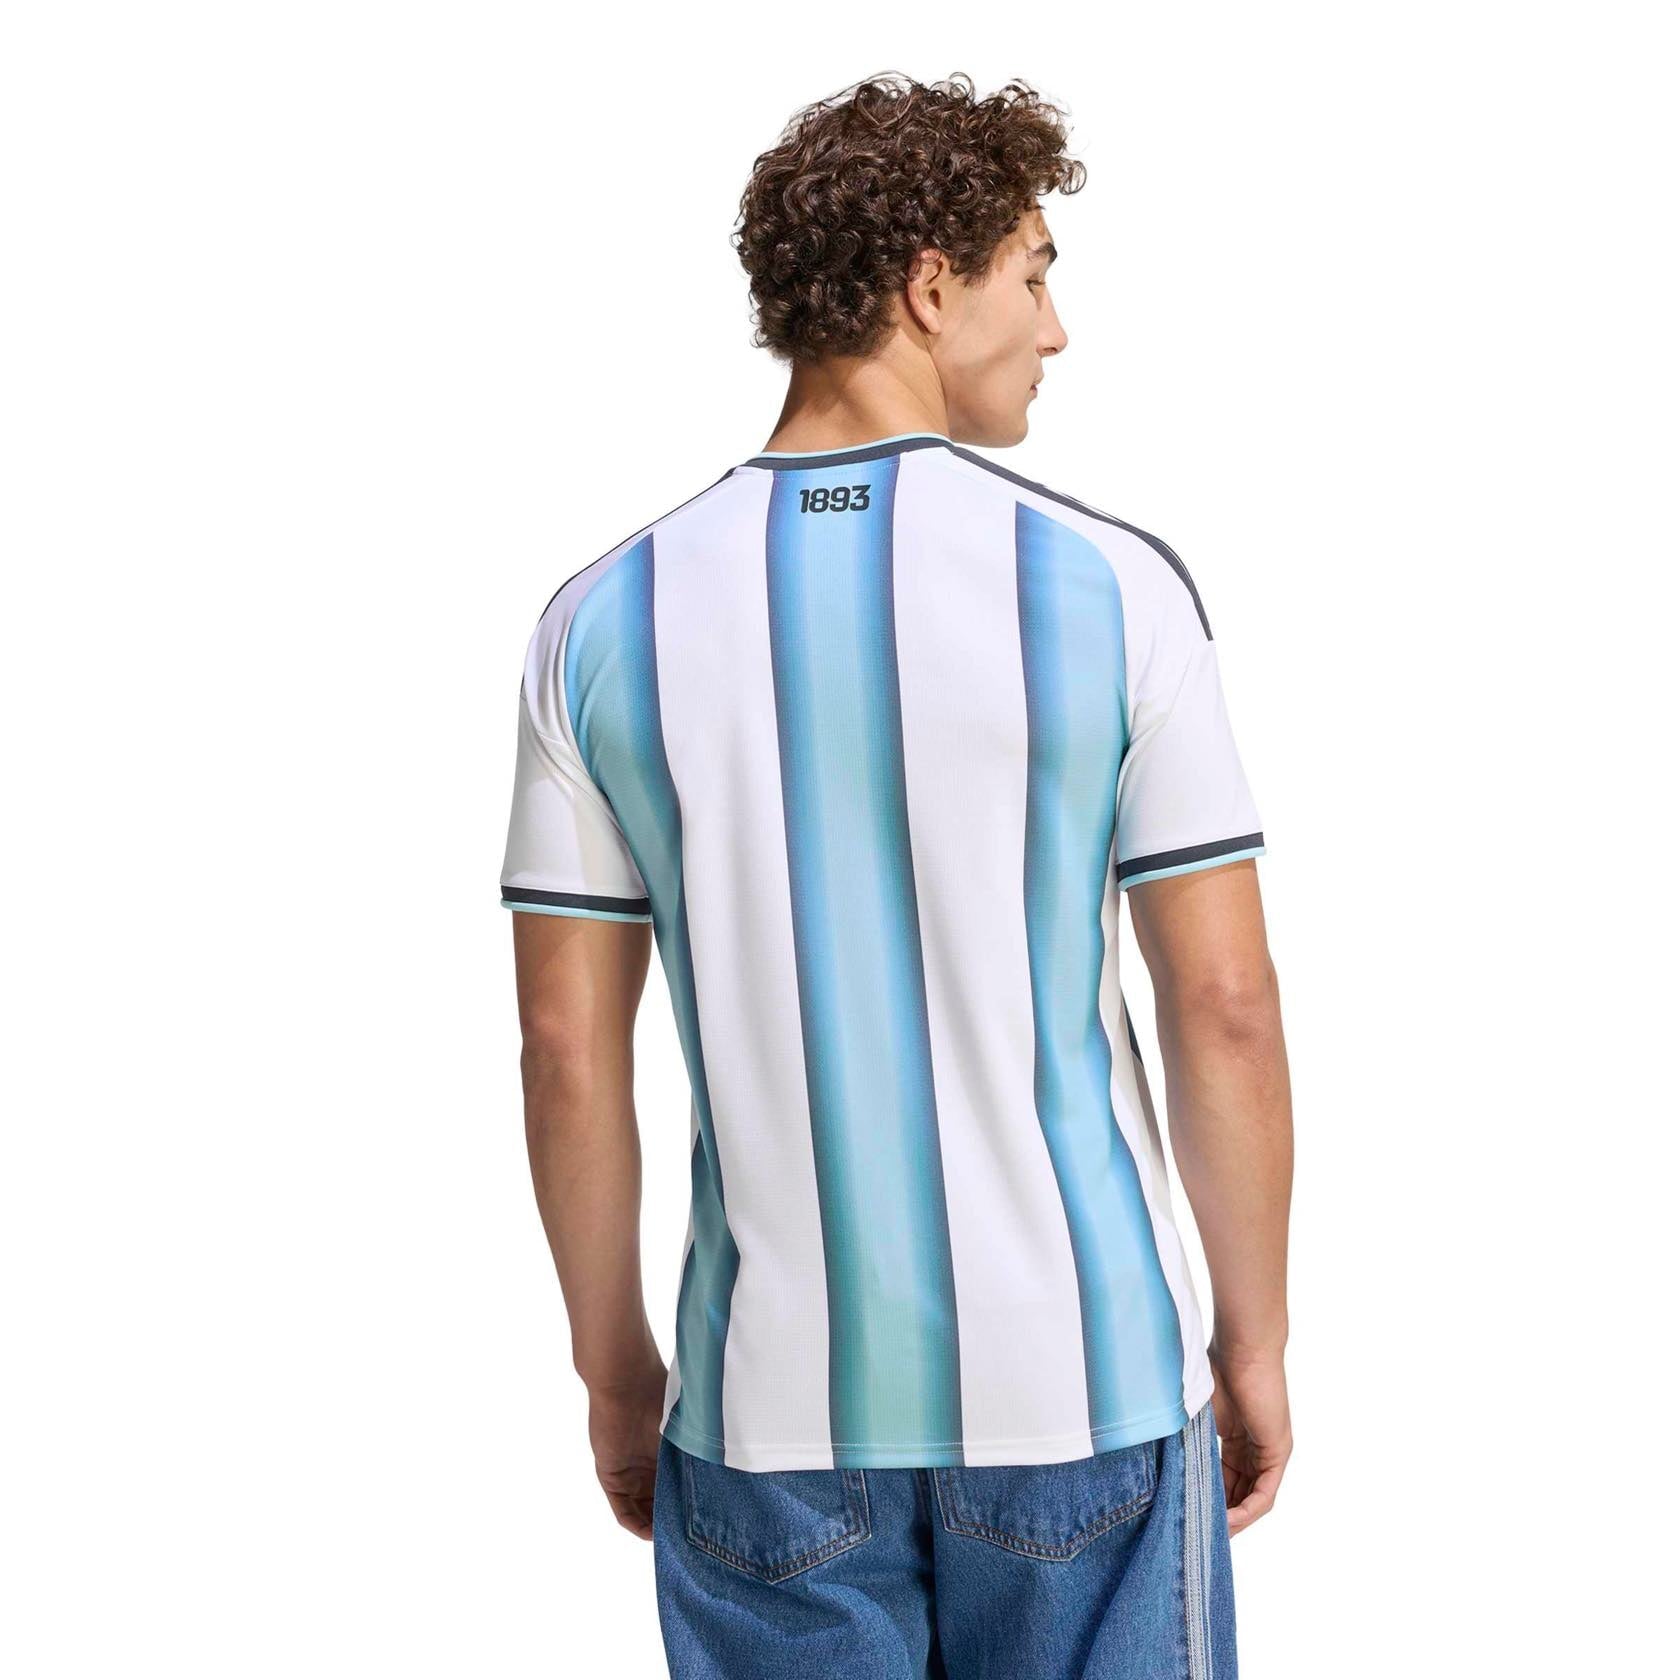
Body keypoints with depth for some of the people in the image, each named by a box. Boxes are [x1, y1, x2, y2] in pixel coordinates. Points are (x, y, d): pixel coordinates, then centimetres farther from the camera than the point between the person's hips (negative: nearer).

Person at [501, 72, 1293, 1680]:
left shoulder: (604, 623, -3)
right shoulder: (1110, 584, -10)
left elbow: (569, 1047, -1)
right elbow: (1225, 1006, -8)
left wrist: (616, 1367, 11)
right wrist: (1255, 1338, 5)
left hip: (772, 1411, 2)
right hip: (1081, 1385, -1)